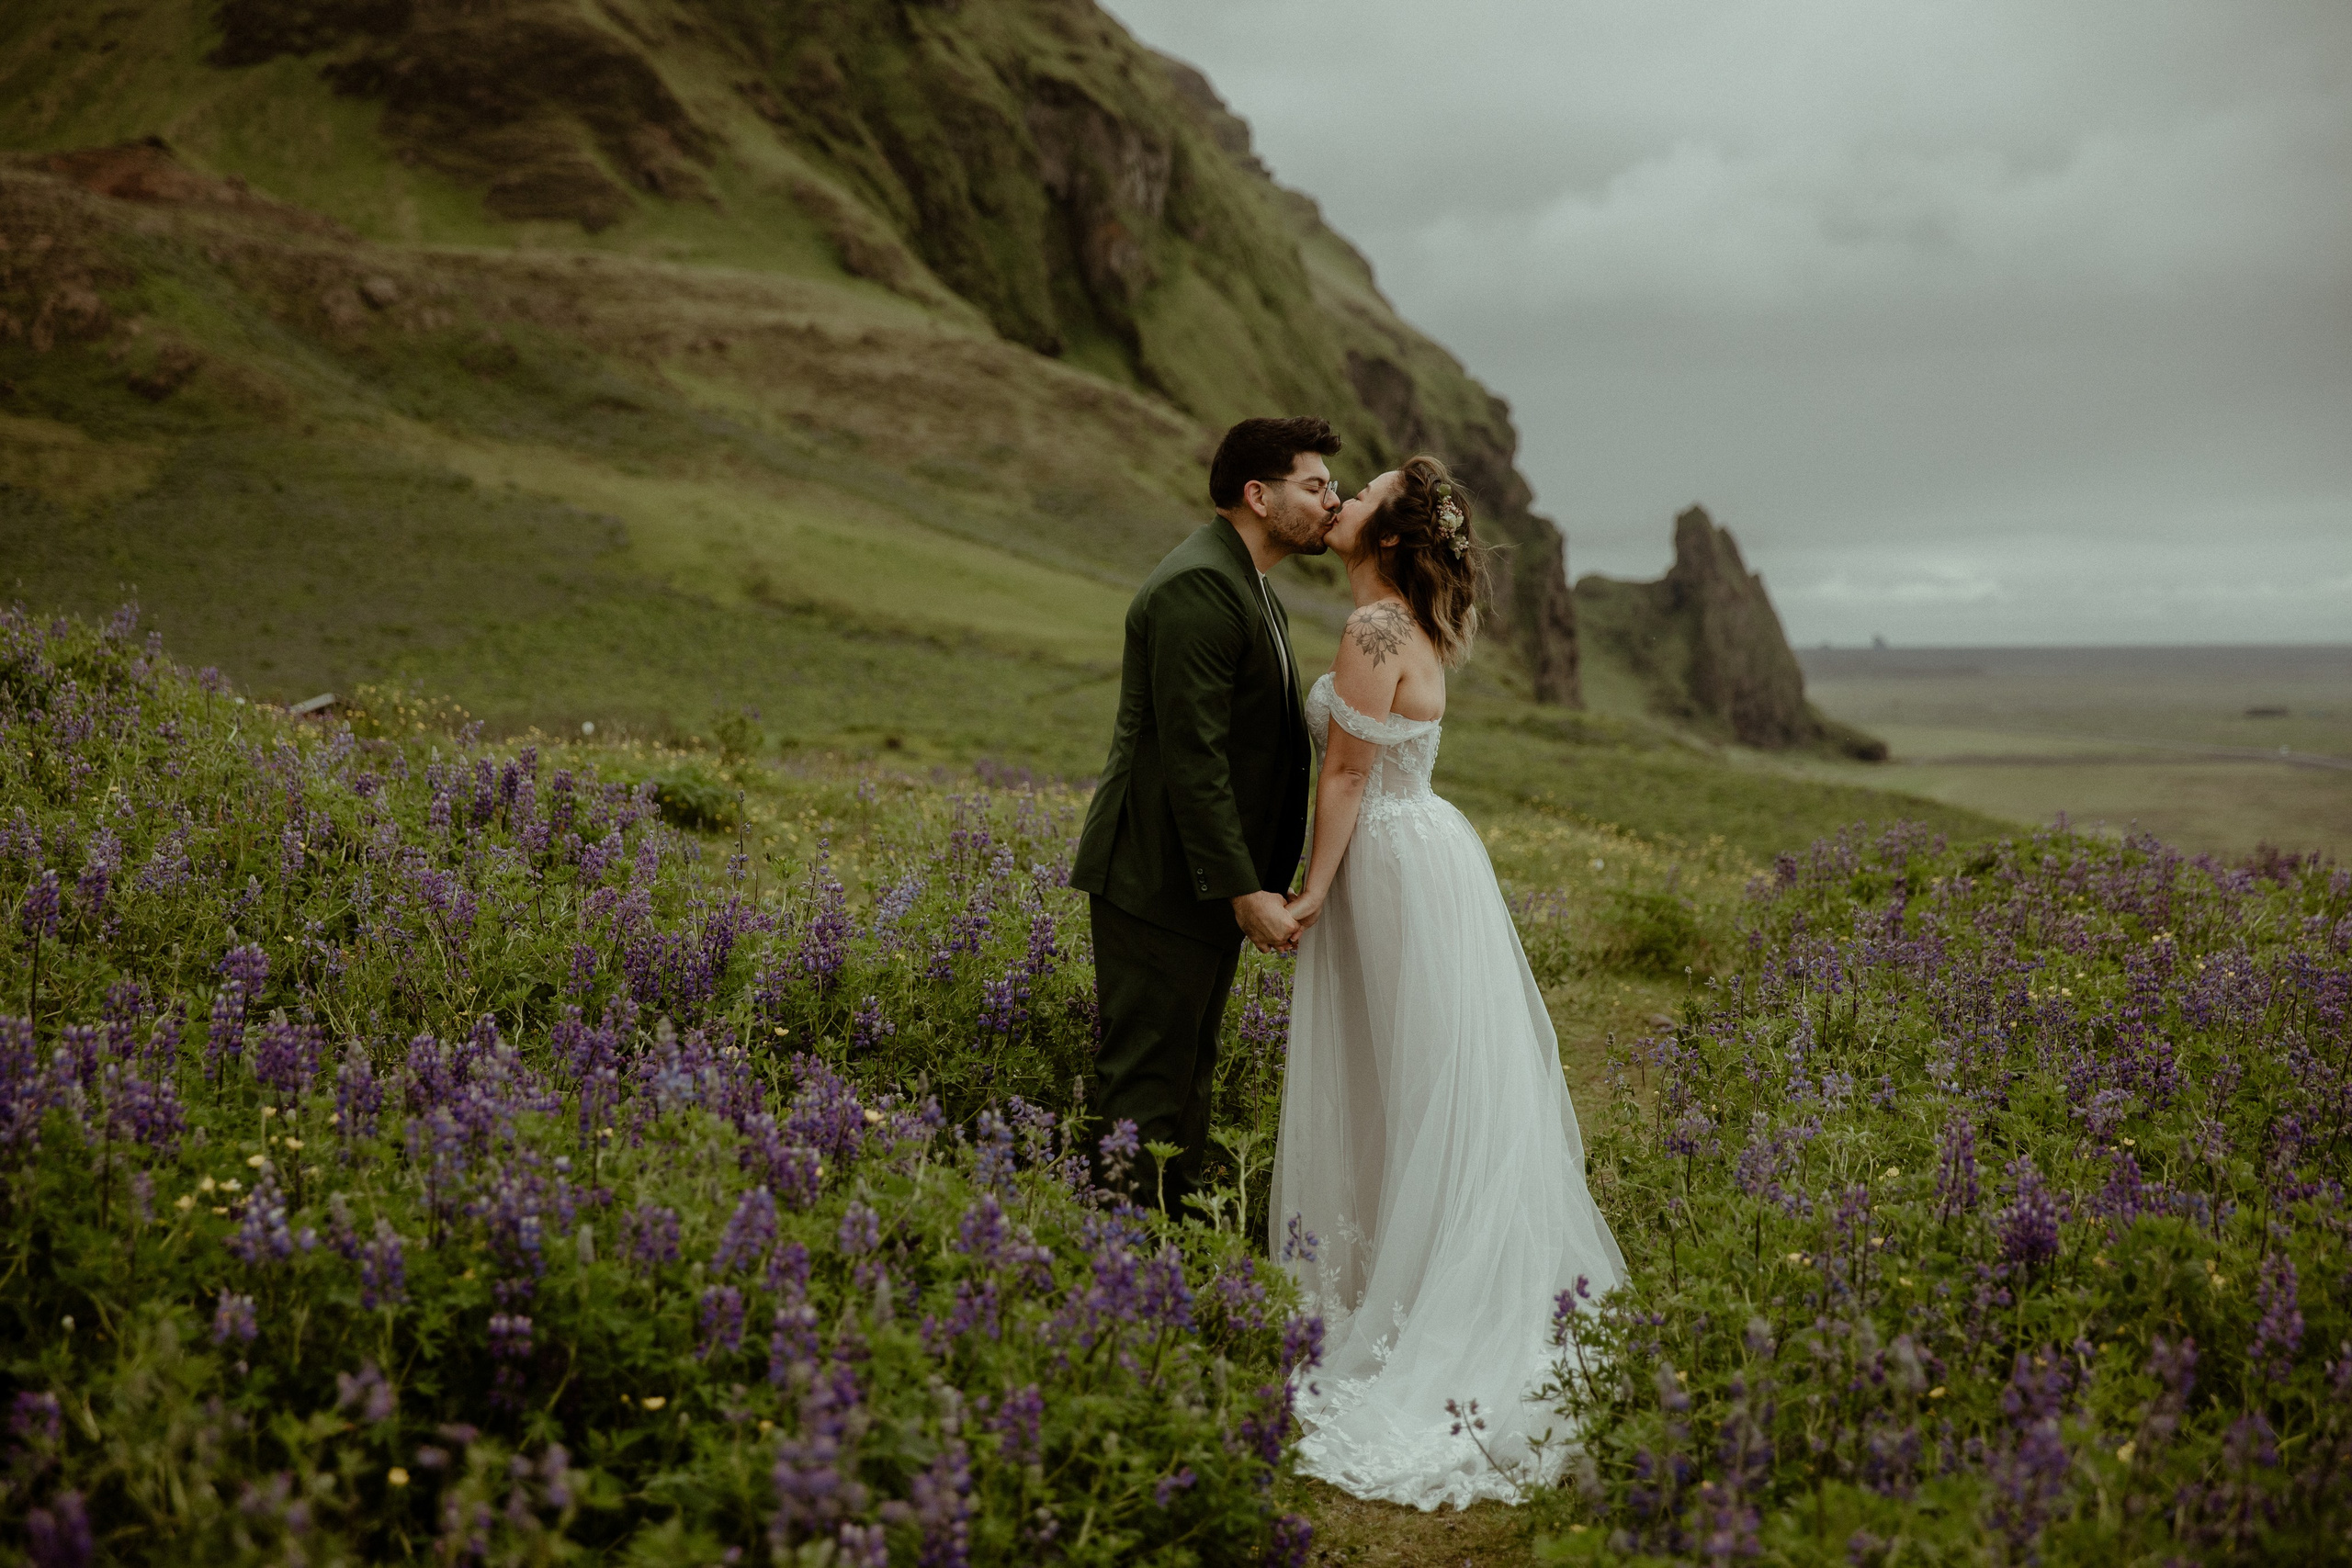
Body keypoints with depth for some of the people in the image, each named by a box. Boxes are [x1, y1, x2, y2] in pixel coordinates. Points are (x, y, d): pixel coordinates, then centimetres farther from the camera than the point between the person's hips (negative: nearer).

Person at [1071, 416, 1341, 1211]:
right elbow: (1192, 756, -23)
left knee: (1185, 1078, 17)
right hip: (1161, 884, -11)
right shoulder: (1198, 587, -18)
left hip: (1210, 884, 11)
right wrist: (1246, 891, -23)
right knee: (1146, 1085, -4)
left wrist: (1262, 880, 16)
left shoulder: (1249, 590, 17)